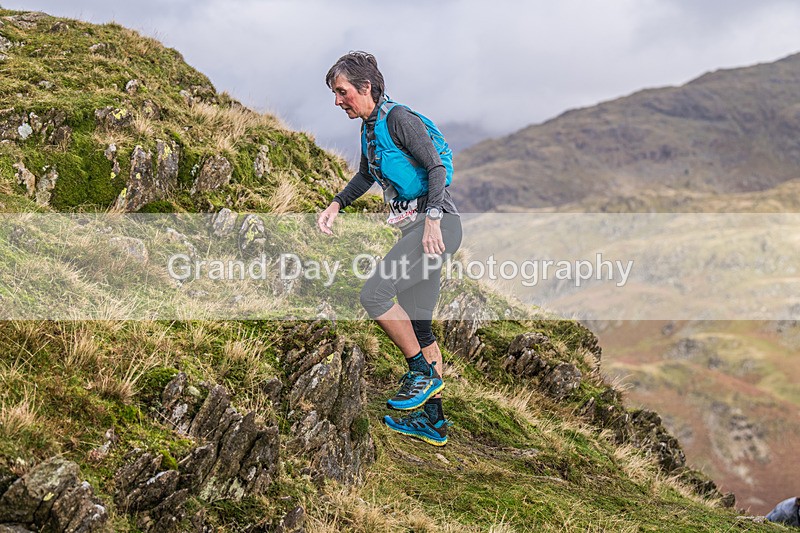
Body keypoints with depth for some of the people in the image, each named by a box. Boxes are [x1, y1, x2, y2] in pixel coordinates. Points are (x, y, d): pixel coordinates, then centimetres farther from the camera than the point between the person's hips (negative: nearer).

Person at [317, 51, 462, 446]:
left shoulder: (399, 118, -12)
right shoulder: (369, 127, 15)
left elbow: (437, 167, -17)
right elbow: (366, 176, 30)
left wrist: (432, 219, -26)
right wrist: (336, 205, 17)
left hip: (437, 224, -10)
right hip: (417, 227, 10)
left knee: (374, 293, -21)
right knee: (417, 326, 10)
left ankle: (422, 371, -5)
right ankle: (432, 421, 17)